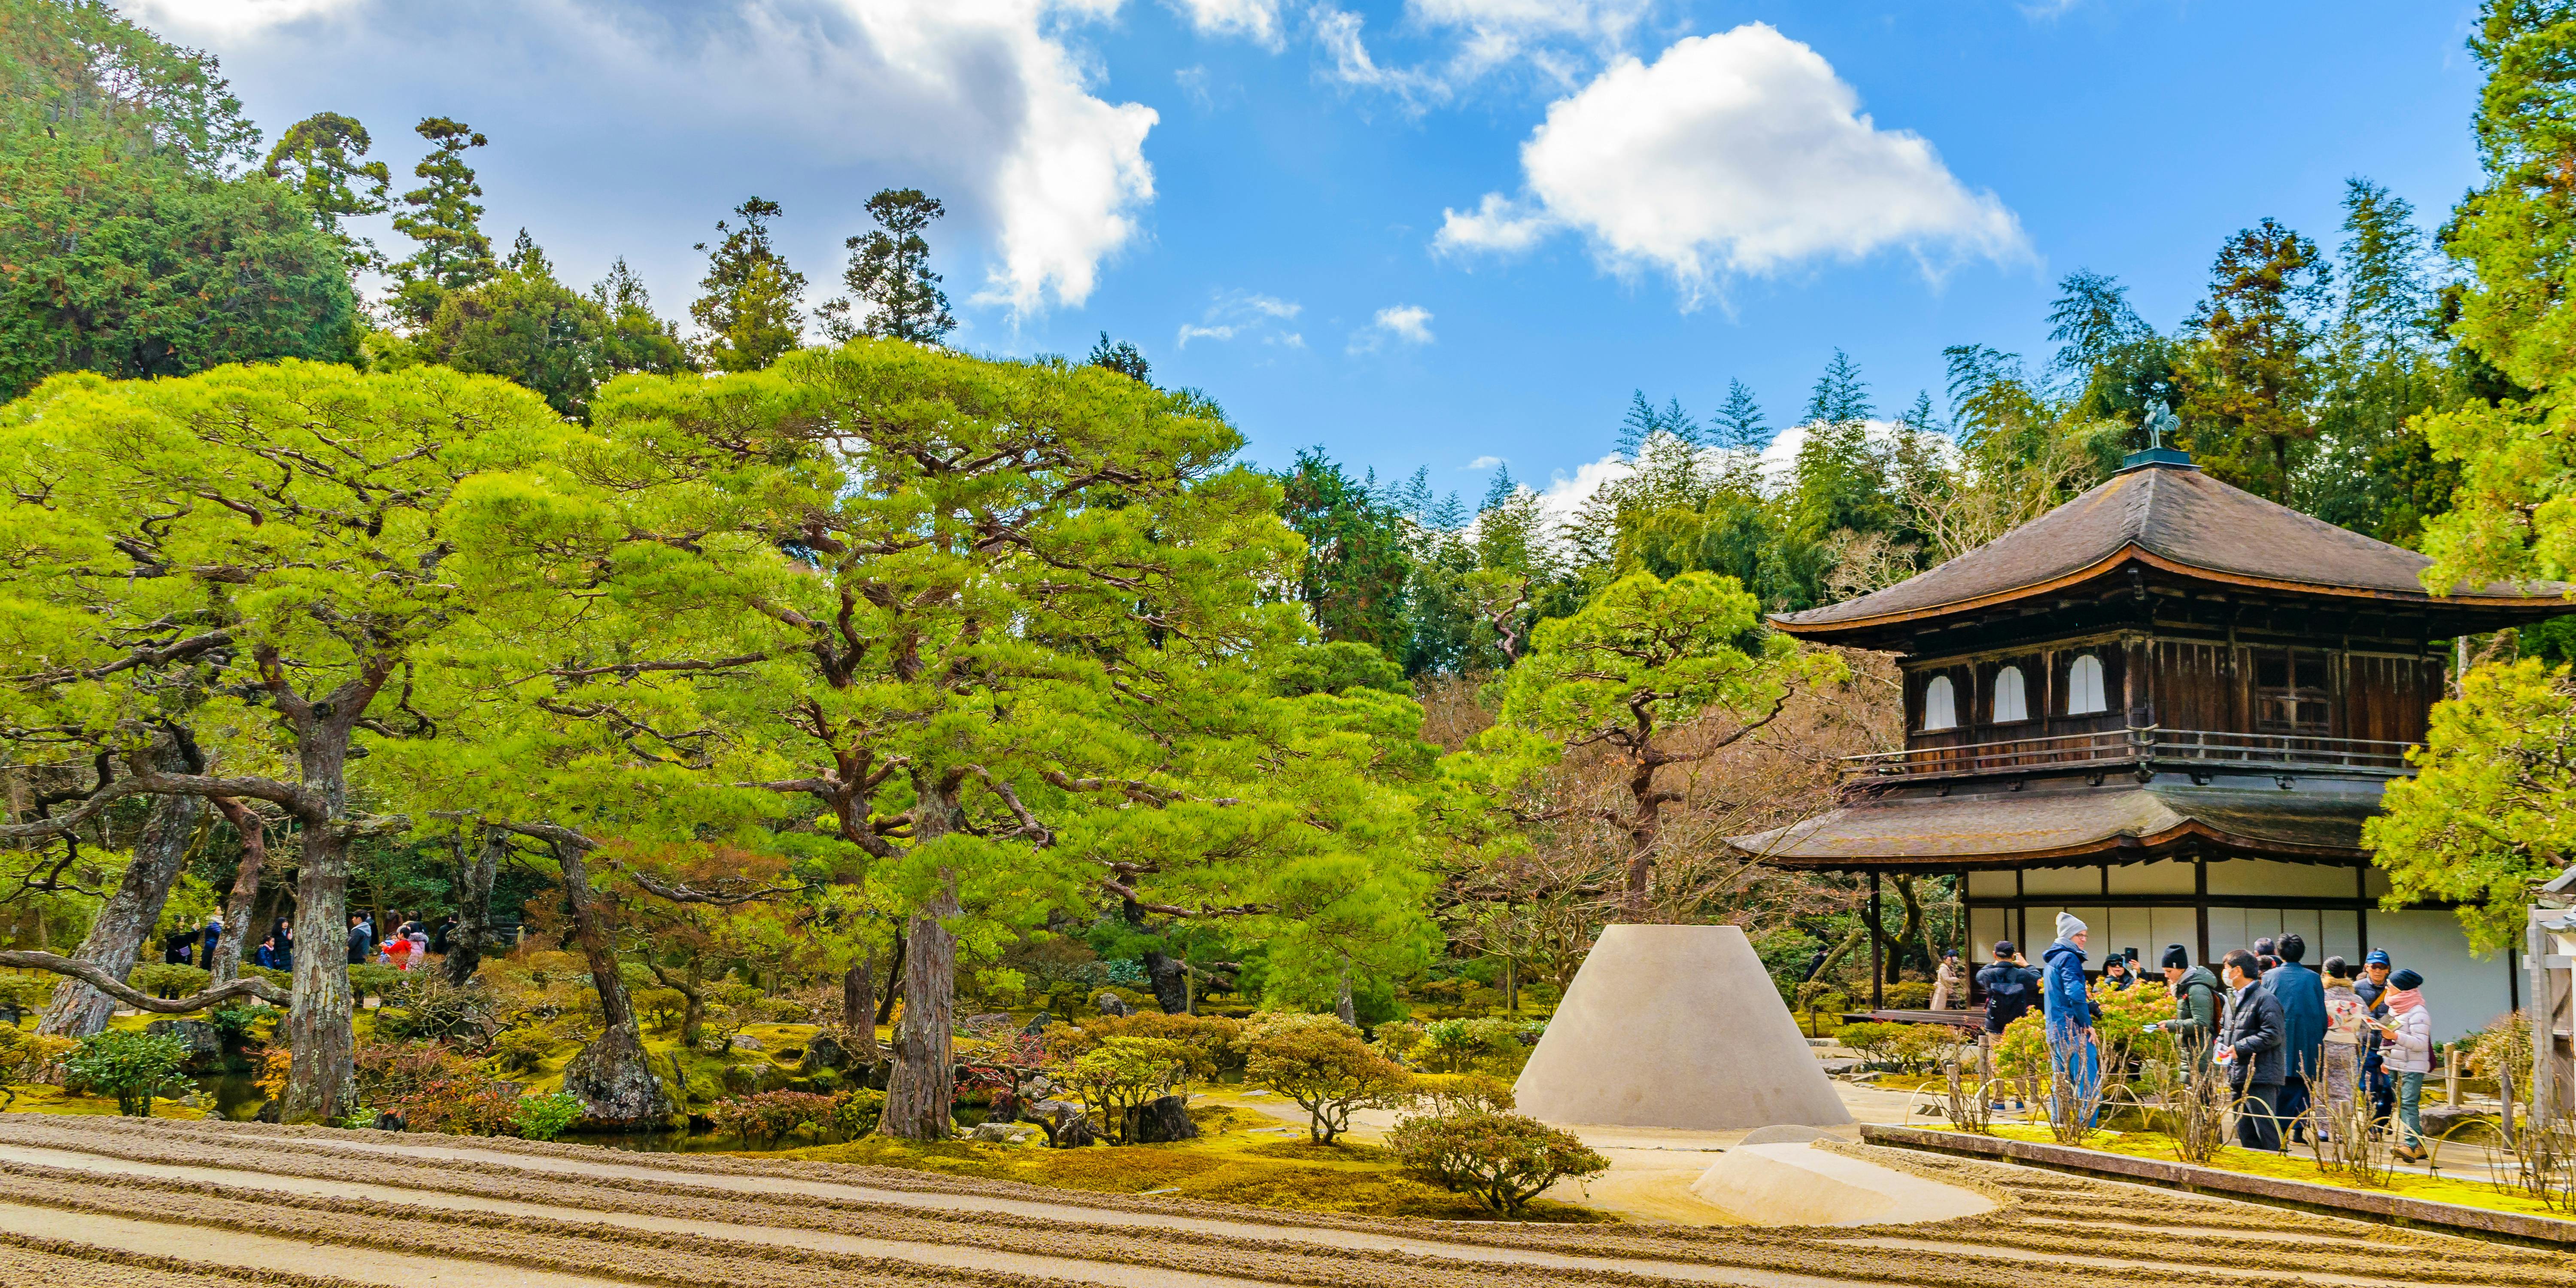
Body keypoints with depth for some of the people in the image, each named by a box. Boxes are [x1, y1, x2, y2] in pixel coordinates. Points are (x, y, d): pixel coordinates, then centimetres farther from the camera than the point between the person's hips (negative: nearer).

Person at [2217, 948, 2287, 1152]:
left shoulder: (2265, 999, -11)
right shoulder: (2233, 998, 19)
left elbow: (2272, 1035, -19)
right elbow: (2226, 1030, 30)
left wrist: (2238, 1048, -18)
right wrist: (2221, 1046, 9)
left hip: (2260, 1079, -10)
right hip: (2239, 1079, 10)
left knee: (2267, 1134, -10)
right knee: (2245, 1133, 13)